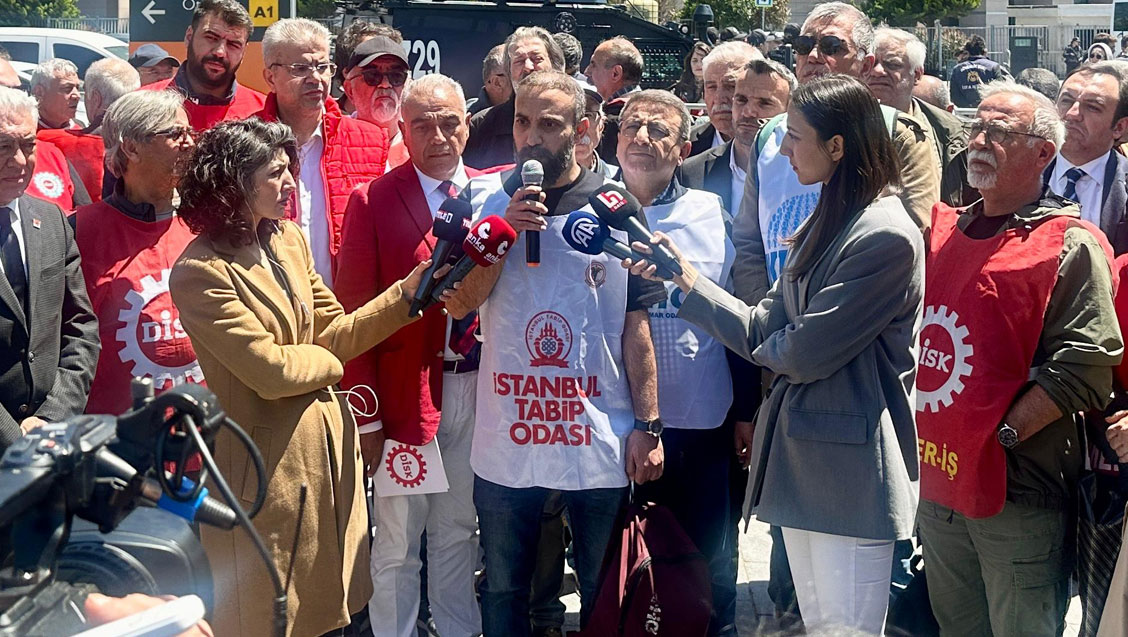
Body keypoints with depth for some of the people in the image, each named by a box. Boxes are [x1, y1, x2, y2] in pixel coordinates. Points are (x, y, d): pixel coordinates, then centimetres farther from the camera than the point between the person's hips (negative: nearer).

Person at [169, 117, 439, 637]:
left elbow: (333, 332, 6)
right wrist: (327, 361, -1)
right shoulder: (200, 272, -17)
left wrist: (406, 293, -6)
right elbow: (269, 369, -20)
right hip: (266, 461, -7)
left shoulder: (288, 240, 8)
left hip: (328, 442, 7)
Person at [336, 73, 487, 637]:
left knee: (459, 533, 17)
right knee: (397, 545, 6)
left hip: (479, 390, 3)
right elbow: (355, 314, -8)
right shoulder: (372, 202, -5)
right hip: (407, 395, -3)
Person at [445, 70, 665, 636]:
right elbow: (458, 303, -3)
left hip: (599, 440, -1)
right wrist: (505, 230, -14)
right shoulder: (484, 200, 2)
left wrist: (647, 427, -3)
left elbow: (636, 324, 0)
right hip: (505, 440, 1)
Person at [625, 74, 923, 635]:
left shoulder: (886, 238, -18)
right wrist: (685, 277, 4)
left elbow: (805, 351, -19)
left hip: (850, 471, -9)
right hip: (802, 462, 9)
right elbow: (764, 329, 10)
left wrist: (764, 347, 3)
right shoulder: (824, 226, 14)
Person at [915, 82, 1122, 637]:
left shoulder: (1071, 246, -9)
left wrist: (1002, 433, -19)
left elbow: (1084, 367, -17)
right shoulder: (945, 231, 11)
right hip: (938, 483, 7)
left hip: (1017, 493, -6)